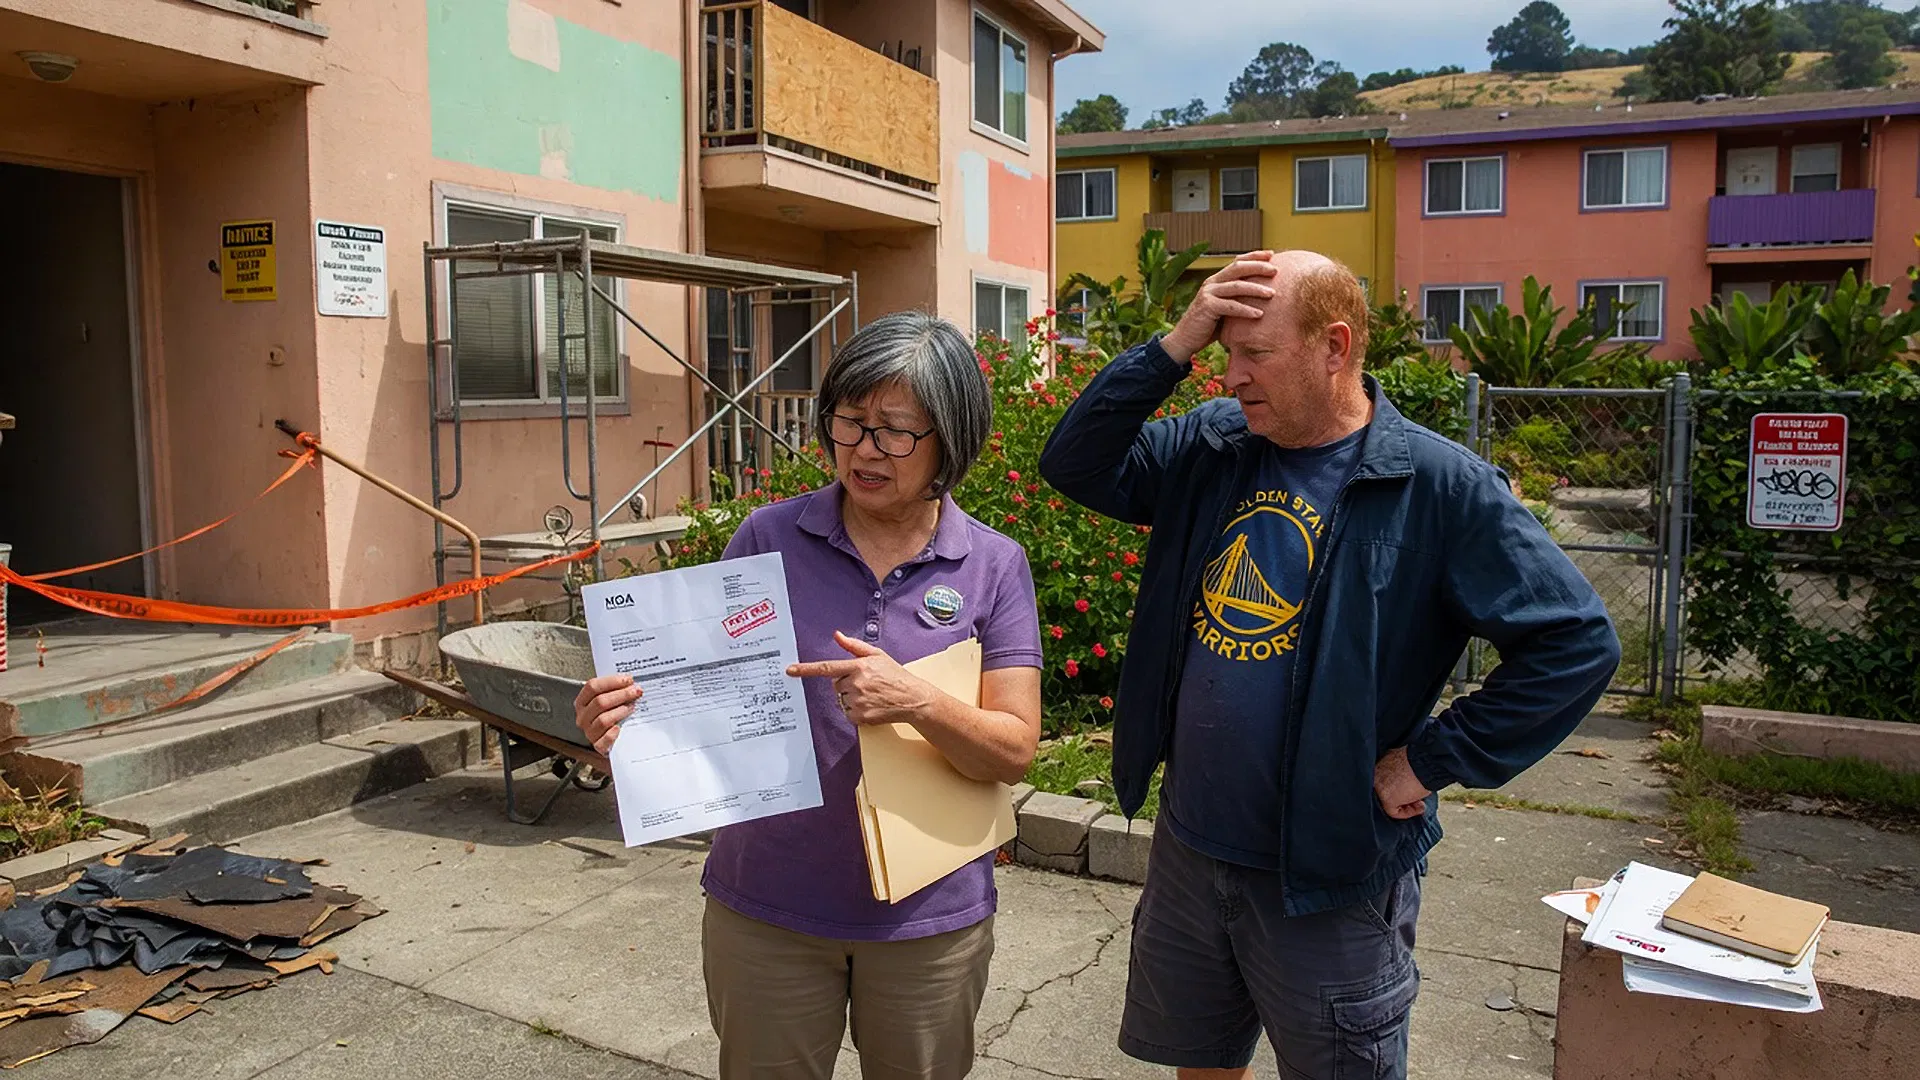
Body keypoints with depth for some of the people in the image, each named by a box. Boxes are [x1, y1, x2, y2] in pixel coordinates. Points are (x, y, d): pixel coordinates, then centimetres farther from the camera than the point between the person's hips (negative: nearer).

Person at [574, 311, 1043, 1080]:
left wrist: (918, 703, -28)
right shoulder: (769, 540, -6)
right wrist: (627, 719, -23)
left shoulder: (993, 567, -6)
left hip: (929, 917, 0)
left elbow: (1014, 750, -9)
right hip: (767, 909, 0)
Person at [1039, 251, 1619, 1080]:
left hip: (1331, 877, -4)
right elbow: (1074, 466, -5)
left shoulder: (1438, 488, -15)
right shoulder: (1214, 447, 0)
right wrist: (1173, 349, -14)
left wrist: (1433, 761, -16)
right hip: (1187, 848, 5)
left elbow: (1576, 642, -16)